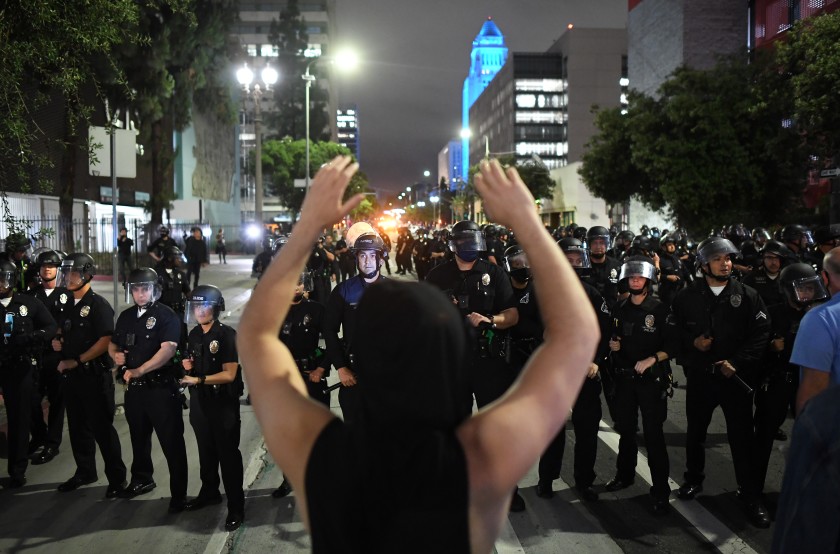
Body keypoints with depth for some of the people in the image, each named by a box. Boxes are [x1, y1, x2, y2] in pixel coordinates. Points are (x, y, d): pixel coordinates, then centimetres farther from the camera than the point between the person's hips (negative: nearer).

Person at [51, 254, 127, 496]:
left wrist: (76, 361, -19)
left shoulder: (98, 305, -11)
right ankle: (84, 472, 27)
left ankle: (117, 478, 5)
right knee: (77, 426, 14)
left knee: (101, 427, -4)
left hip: (95, 374, -7)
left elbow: (105, 341, -18)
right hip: (71, 375, 7)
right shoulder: (66, 306, 12)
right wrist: (57, 343, 3)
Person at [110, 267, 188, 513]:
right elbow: (112, 343, 24)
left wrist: (139, 370, -28)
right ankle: (141, 479, 39)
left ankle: (179, 493, 2)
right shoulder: (126, 316, 12)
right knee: (139, 437, 21)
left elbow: (168, 349, -22)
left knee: (171, 441, -5)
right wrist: (115, 354, 0)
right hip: (134, 388, 7)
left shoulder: (166, 315, -9)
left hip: (161, 388, -7)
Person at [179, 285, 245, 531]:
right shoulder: (194, 335, 7)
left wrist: (198, 379, -23)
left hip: (223, 401, -7)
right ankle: (209, 492, 36)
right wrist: (188, 366, -2)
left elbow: (229, 374, -20)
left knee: (228, 453, -2)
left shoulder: (227, 335, -15)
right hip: (200, 400, 7)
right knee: (206, 450, 18)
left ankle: (236, 507, 5)